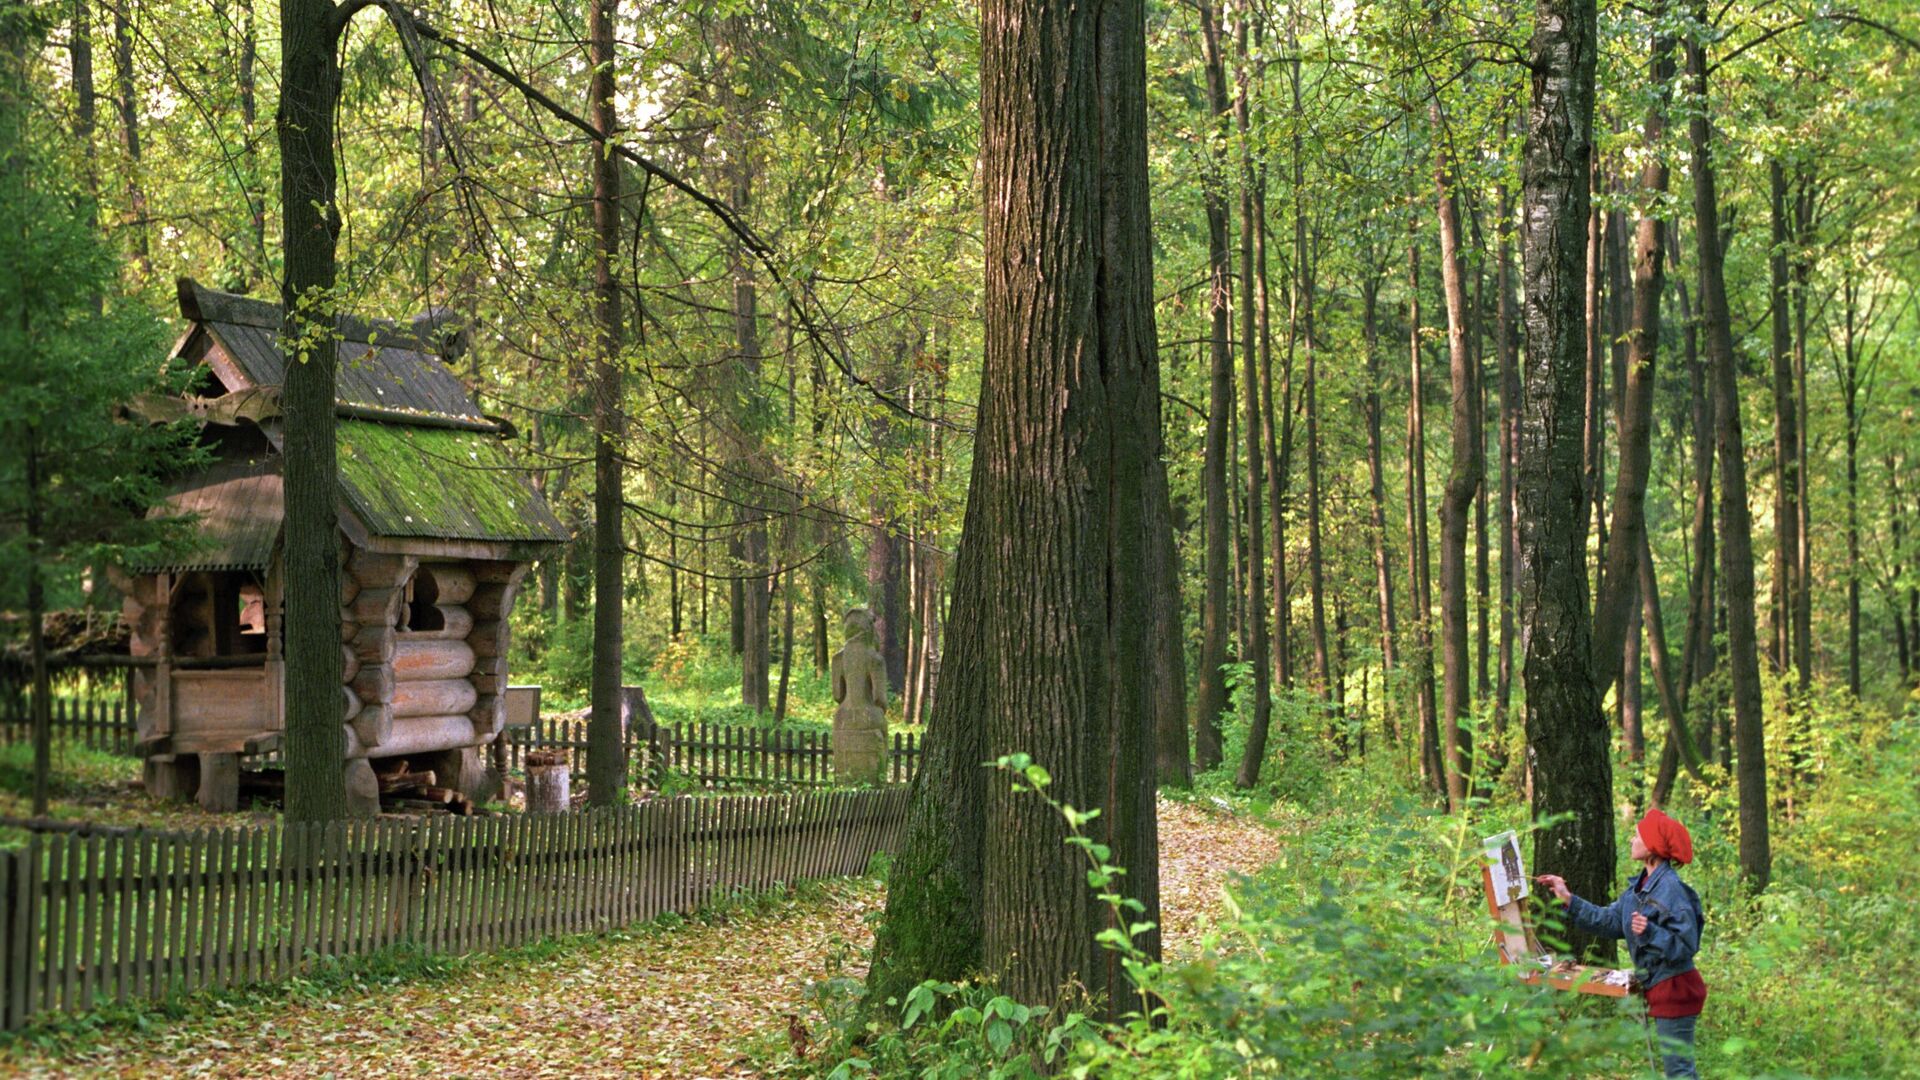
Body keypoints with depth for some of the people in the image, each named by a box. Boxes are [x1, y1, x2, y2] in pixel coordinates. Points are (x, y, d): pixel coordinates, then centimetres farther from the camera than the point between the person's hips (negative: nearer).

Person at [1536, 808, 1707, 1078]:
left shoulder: (1671, 889, -19)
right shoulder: (1640, 887, 9)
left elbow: (1685, 945, -20)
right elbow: (1610, 920, 16)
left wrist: (1650, 933, -35)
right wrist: (1568, 899, 14)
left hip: (1674, 988, -9)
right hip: (1659, 987, 9)